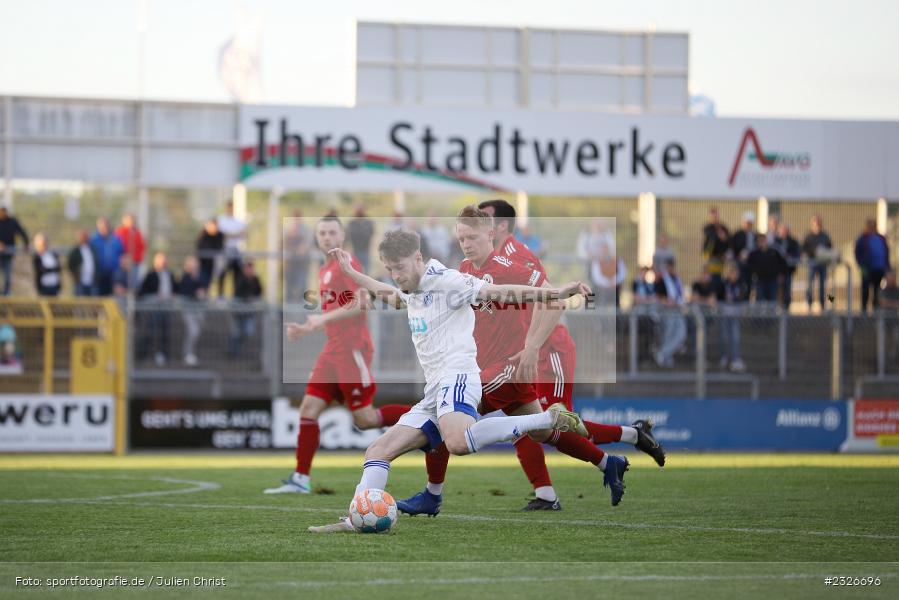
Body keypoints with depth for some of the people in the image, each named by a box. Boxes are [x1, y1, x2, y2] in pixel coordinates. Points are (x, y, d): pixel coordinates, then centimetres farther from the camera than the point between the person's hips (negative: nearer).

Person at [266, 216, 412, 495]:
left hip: (352, 350, -9)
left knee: (364, 418, -7)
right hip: (333, 351, 9)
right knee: (308, 409, 0)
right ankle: (300, 479, 1)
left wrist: (324, 318, -20)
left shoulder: (348, 263, -8)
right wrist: (305, 328, 14)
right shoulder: (325, 271, 19)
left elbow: (362, 304, -19)